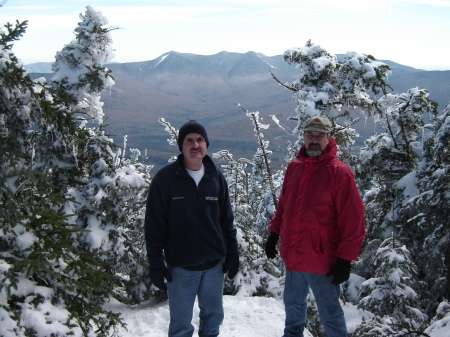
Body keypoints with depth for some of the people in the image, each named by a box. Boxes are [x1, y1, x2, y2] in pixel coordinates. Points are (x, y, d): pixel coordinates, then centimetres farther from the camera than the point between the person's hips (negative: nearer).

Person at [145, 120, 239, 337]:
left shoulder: (216, 178, 4)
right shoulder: (165, 178, -8)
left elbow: (227, 220, 11)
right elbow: (154, 225, -7)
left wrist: (232, 253, 8)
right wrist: (156, 264, -9)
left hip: (214, 264, 4)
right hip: (180, 266, -3)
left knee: (213, 316, 16)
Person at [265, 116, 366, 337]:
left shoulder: (339, 172, -12)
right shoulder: (294, 167, 6)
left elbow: (353, 219, -13)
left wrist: (345, 259, -14)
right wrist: (274, 234, 16)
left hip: (321, 261, -6)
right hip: (293, 257, 6)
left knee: (329, 313, 8)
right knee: (293, 303, 24)